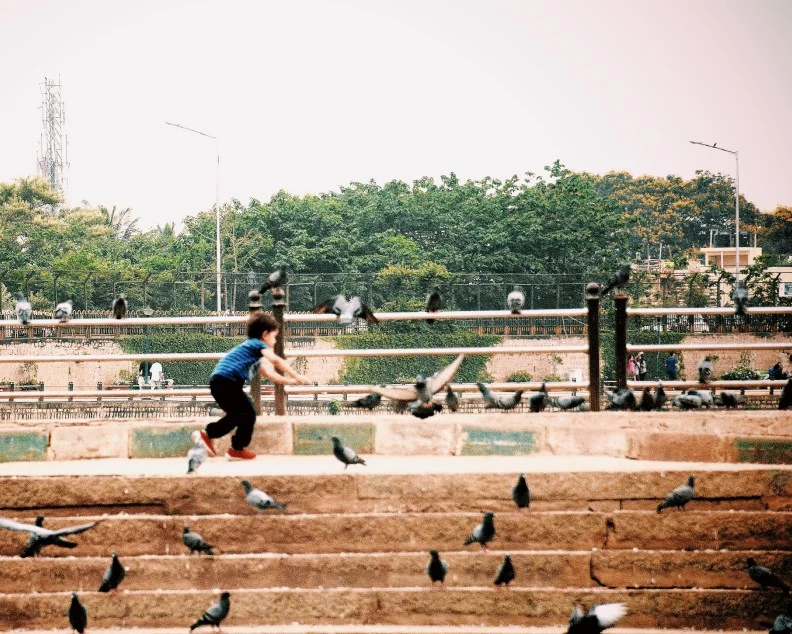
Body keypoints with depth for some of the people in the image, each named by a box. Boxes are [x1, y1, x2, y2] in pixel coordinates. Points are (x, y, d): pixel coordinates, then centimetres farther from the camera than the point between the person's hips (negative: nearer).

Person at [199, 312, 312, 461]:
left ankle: (207, 434, 21)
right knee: (248, 413, 0)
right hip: (227, 381, -9)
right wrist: (297, 376, -10)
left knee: (238, 414, 20)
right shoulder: (258, 344, 0)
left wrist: (291, 381, 21)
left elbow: (269, 374, 27)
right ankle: (237, 450, 7)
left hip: (217, 381, 9)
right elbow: (276, 361, -14)